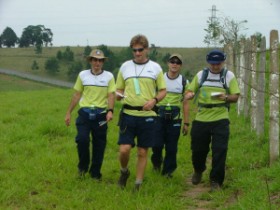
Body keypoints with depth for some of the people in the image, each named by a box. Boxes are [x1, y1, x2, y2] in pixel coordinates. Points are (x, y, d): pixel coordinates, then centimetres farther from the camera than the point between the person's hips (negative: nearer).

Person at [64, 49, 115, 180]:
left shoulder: (109, 76, 2)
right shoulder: (83, 75, 6)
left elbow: (111, 95, -5)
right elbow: (77, 95, 11)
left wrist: (110, 110, -23)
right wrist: (68, 113, 9)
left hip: (101, 115, 0)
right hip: (85, 113, 0)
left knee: (99, 144, 5)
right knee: (82, 139, -18)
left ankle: (95, 173, 20)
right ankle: (83, 167, 7)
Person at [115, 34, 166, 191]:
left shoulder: (155, 68, 5)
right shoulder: (125, 67, 8)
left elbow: (163, 91, 8)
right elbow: (119, 89, 15)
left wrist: (154, 100, -11)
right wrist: (119, 95, -9)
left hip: (147, 115, 0)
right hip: (128, 114, 1)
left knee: (143, 153, 4)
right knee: (124, 149, -9)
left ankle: (138, 185, 14)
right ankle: (124, 172, 21)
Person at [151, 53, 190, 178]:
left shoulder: (183, 82, 8)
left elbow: (185, 103, 8)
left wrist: (186, 123, 4)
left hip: (175, 117, 1)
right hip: (159, 115, -1)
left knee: (171, 147, 2)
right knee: (157, 144, -7)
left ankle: (168, 171, 16)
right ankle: (156, 162, 22)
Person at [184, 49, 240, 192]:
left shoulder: (229, 76, 5)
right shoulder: (201, 75, 8)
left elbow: (235, 97, 4)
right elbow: (190, 91, 10)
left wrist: (226, 97, -18)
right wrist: (189, 95, -14)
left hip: (220, 119, -2)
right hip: (201, 119, 2)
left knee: (219, 151, -6)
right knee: (198, 149, 9)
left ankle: (216, 181, 6)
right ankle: (198, 171, 39)